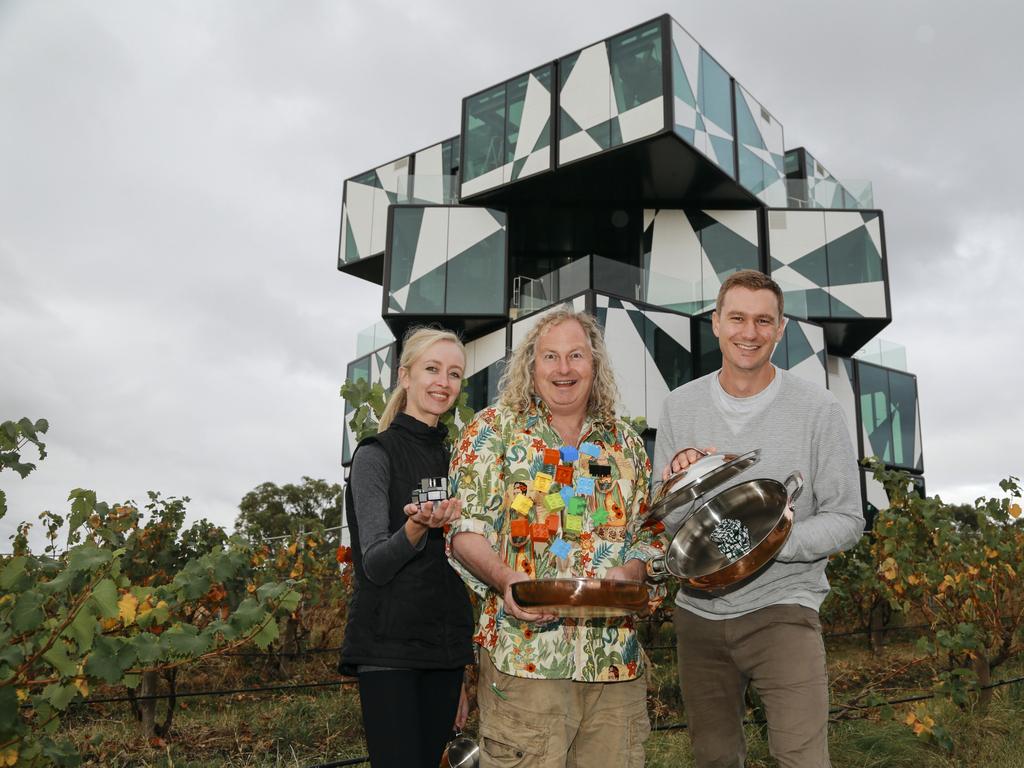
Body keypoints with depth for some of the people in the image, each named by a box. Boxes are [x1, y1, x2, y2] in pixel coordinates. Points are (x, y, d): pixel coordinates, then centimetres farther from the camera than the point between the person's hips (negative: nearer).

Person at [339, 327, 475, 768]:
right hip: (388, 646, -6)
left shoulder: (454, 458, 13)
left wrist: (461, 669, 17)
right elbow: (375, 565, -12)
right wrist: (417, 528, -32)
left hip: (444, 649, 6)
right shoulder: (376, 454, -5)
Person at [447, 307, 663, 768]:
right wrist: (504, 578, -23)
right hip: (524, 654, -4)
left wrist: (629, 571, -7)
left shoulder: (625, 441, 13)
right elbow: (465, 530, -5)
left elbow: (647, 535, 14)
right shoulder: (494, 429, 2)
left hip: (617, 656, 4)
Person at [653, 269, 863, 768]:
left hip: (781, 608, -3)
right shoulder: (680, 407, 3)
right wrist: (680, 480, -16)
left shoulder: (817, 409, -5)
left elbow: (846, 520, -5)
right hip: (698, 610, 3)